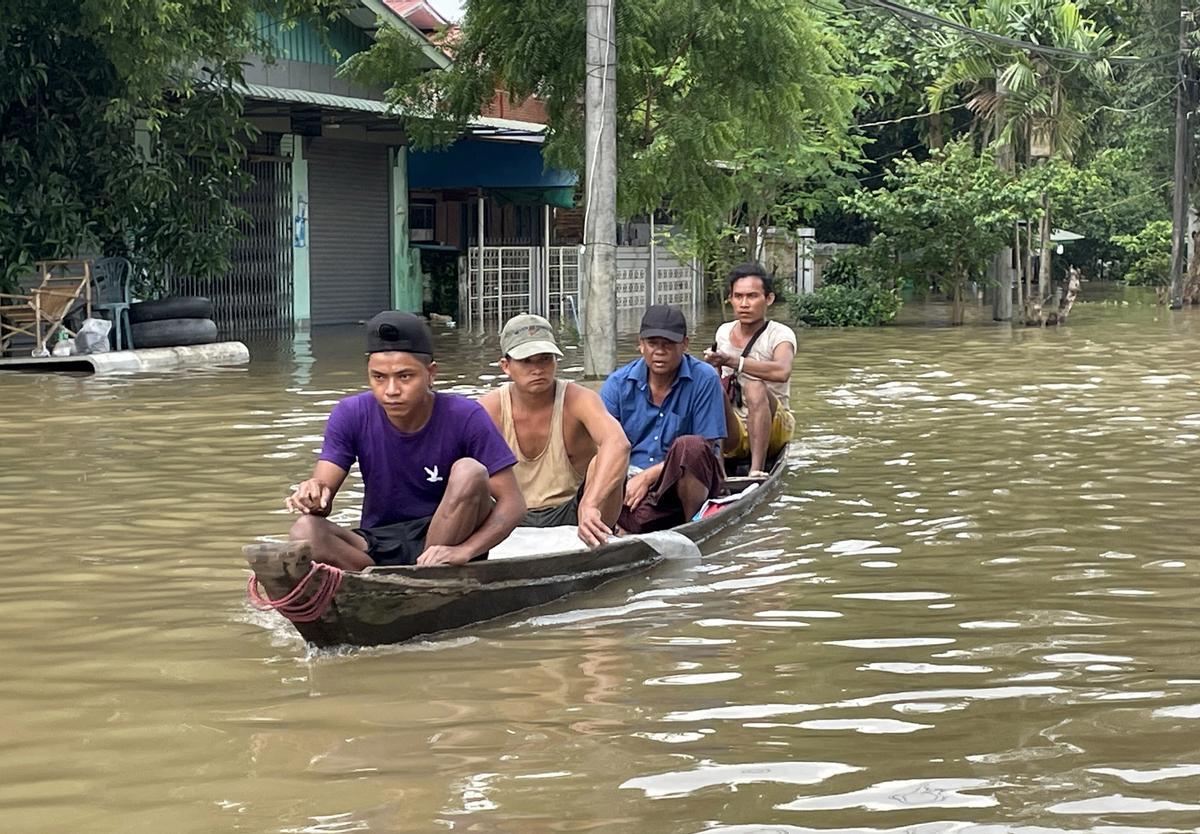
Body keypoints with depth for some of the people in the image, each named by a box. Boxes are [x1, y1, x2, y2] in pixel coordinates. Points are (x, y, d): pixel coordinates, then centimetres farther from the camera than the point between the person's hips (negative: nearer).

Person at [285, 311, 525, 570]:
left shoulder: (464, 417, -12)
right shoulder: (351, 415, -5)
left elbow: (512, 502, -15)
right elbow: (324, 487, -10)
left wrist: (464, 550, -32)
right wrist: (312, 496, -36)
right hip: (379, 547, 2)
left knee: (470, 471, -27)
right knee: (305, 531, -26)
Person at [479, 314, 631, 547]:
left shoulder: (578, 401, -16)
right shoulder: (489, 410, -8)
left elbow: (618, 444, -37)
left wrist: (590, 506, -52)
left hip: (571, 515, -1)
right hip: (513, 522, 1)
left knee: (602, 463, -28)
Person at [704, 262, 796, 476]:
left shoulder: (779, 335, -8)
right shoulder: (724, 332, 11)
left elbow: (782, 372, -32)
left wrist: (731, 361, -38)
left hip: (772, 430, -4)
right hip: (732, 434, 4)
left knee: (755, 386, -33)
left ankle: (757, 470, -42)